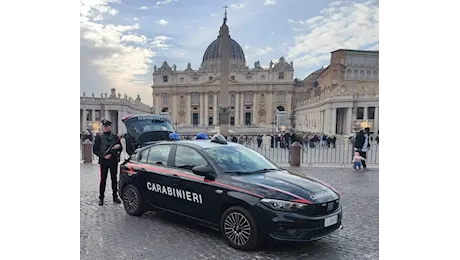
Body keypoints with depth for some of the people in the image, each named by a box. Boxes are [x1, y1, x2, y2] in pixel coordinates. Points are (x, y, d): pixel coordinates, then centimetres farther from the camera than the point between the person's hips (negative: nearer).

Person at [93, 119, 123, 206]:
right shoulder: (99, 137, 4)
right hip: (103, 161, -2)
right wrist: (103, 155, -14)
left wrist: (118, 147, -11)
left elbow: (120, 148, 12)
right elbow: (95, 150, -1)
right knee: (103, 179, 1)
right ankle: (101, 198, 10)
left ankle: (115, 196, 17)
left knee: (114, 179, 8)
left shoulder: (115, 137, 9)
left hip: (114, 161, 2)